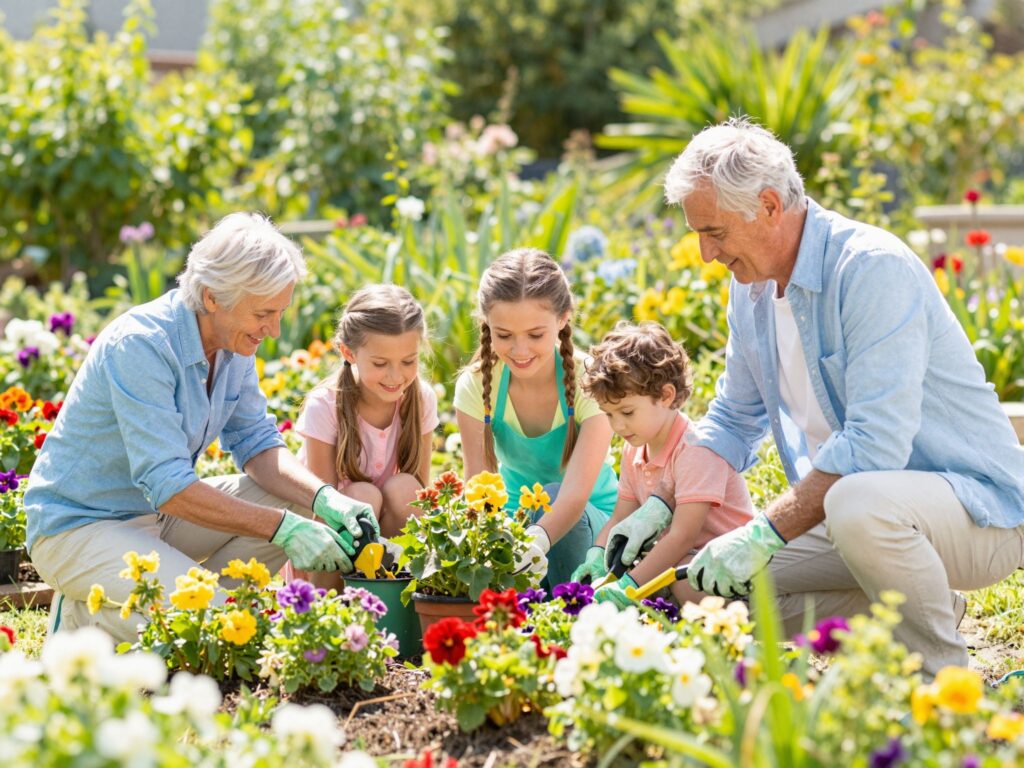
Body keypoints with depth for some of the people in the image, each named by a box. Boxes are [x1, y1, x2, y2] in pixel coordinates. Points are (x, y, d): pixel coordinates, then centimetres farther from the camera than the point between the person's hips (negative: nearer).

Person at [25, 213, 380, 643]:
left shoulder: (235, 341, -2)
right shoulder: (139, 344, -28)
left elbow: (257, 444, 2)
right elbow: (167, 485, -31)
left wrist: (325, 499, -18)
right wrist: (282, 528, -33)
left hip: (158, 511, 9)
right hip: (77, 527, -9)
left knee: (296, 501, -3)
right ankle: (81, 617, -3)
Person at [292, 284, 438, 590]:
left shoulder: (421, 399, -11)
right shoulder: (324, 406, -20)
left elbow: (421, 491, -8)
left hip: (385, 529, 3)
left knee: (403, 488, -25)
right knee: (363, 495, -30)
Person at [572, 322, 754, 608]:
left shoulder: (696, 449, -20)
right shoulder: (633, 451, 8)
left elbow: (683, 534, -27)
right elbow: (620, 519, 9)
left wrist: (630, 585, -30)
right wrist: (596, 557, -13)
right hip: (678, 556, 8)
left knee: (687, 583, -39)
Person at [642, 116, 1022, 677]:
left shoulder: (873, 268, -22)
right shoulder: (752, 286, 6)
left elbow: (875, 446, -30)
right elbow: (733, 424, 17)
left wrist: (765, 532, -28)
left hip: (978, 506, -8)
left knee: (857, 503, -40)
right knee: (711, 581, -6)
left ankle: (943, 676, -13)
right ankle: (921, 610, 6)